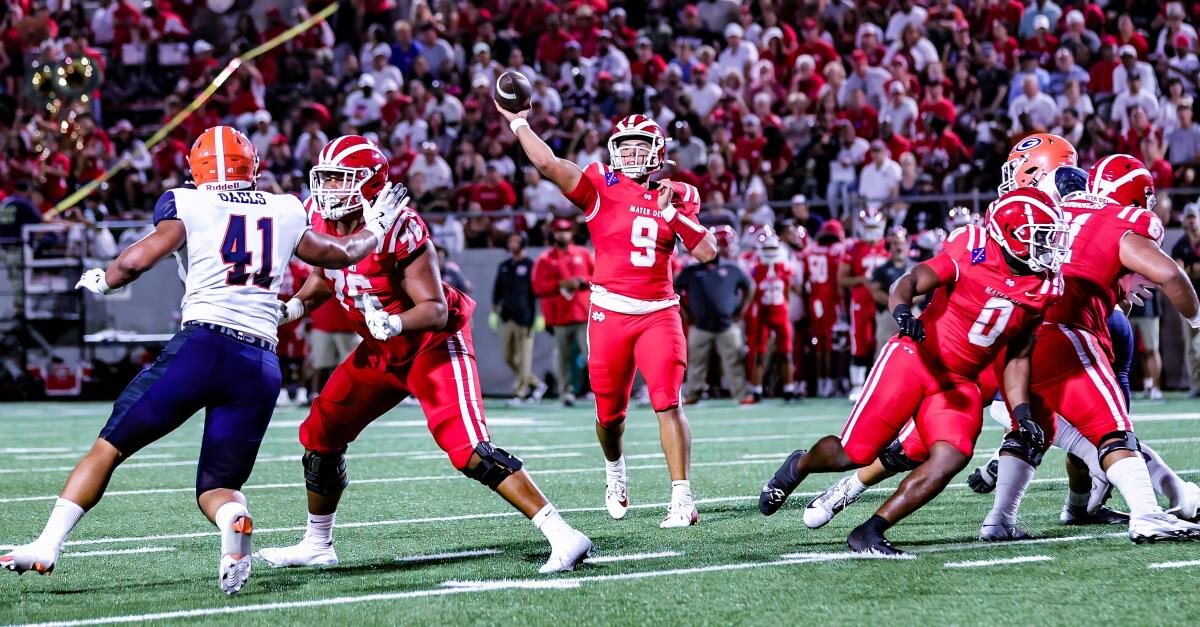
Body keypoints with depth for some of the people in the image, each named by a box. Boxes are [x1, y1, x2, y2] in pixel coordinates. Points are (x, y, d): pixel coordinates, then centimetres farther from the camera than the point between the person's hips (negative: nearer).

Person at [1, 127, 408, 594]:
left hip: (202, 346, -3)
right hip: (260, 367, 3)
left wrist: (102, 281, 13)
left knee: (110, 446, 11)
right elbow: (342, 253, 33)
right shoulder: (286, 211, 17)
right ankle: (234, 519, -23)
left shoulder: (189, 205, 4)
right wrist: (376, 227, 53)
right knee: (216, 486, 13)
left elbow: (137, 260, -8)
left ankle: (47, 546, 4)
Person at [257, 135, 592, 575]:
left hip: (433, 344, -8)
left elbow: (435, 310, -27)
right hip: (381, 351, 8)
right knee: (320, 436, 11)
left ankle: (562, 536, -25)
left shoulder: (398, 230, -27)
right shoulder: (322, 220, -5)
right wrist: (297, 306, -1)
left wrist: (393, 322, -45)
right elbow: (325, 276, 18)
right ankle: (317, 545, 31)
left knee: (469, 450, -23)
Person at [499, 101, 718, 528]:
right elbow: (547, 164, -13)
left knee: (667, 403, -13)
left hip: (659, 313, 0)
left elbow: (707, 253, 2)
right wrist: (516, 122, -11)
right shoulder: (601, 187, 0)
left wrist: (672, 213, -6)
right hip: (610, 313, 0)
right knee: (610, 412, 9)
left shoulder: (676, 197, 8)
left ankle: (681, 497, -13)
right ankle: (614, 468, 41)